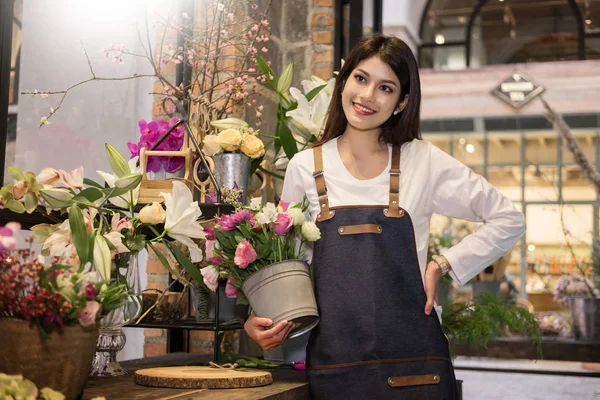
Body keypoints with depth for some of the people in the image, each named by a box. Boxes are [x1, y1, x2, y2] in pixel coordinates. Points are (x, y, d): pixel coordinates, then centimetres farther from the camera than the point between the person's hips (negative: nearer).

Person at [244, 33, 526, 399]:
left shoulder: (423, 161, 0)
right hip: (333, 364, 1)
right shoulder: (304, 167, 3)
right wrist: (258, 317, -3)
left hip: (413, 361, -1)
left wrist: (443, 265, -2)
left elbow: (508, 220, 7)